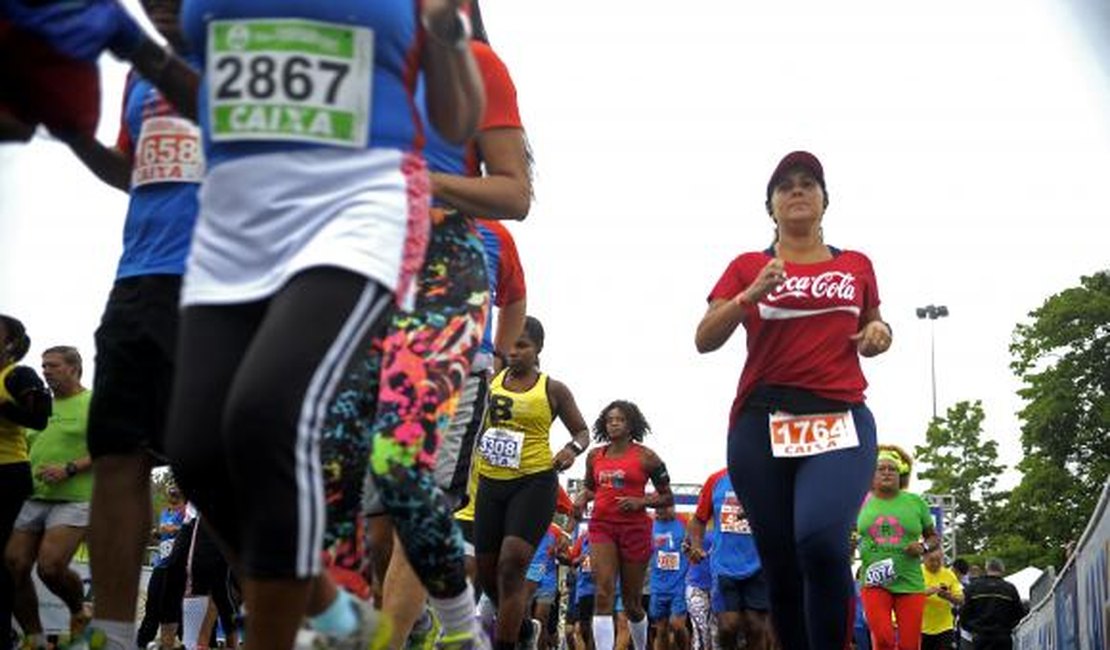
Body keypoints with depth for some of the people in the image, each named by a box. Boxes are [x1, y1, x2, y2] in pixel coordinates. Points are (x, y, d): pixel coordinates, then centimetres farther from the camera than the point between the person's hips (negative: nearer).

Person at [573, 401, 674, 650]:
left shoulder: (646, 457, 0)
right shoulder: (595, 456, 10)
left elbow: (667, 498, 3)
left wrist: (641, 501, -13)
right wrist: (582, 498, 4)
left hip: (635, 528, -2)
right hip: (602, 526, 2)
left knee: (632, 602, 8)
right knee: (603, 594, -15)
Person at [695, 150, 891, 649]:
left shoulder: (856, 265, 16)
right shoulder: (748, 266, 11)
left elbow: (872, 325, 30)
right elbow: (705, 340, 3)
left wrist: (879, 334, 6)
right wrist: (750, 295, -12)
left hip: (841, 420, 0)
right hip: (763, 423, 1)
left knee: (820, 539, -26)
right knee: (780, 562, 1)